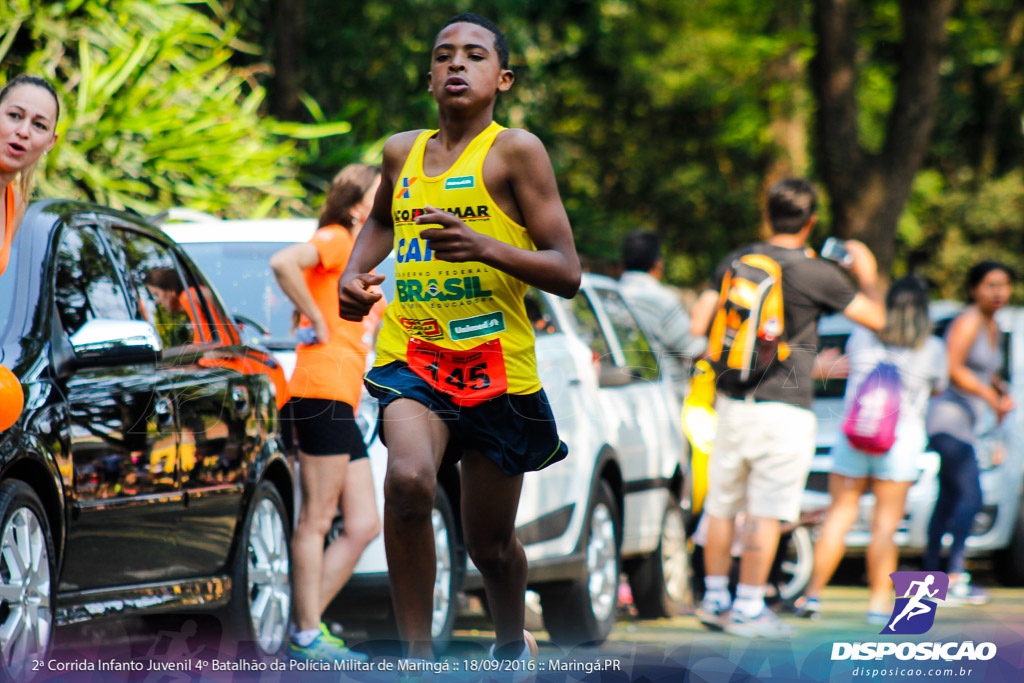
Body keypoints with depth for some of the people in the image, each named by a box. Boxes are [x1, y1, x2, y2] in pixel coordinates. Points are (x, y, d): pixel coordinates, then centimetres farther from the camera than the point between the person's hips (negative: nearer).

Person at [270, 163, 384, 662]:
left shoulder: (356, 254, 25)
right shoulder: (334, 241, -4)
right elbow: (283, 263, -25)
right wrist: (317, 323, -17)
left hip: (342, 402, 10)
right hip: (323, 391, -10)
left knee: (364, 526, 7)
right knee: (316, 520, -8)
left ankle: (307, 627, 8)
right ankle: (307, 636, -7)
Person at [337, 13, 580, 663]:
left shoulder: (516, 150, -4)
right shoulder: (402, 152, 10)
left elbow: (567, 274, -8)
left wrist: (485, 247, -23)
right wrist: (354, 273, 14)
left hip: (498, 366, -2)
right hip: (412, 358, 2)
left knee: (490, 542, 12)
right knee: (408, 480, -30)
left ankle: (513, 646, 44)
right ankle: (417, 655, -20)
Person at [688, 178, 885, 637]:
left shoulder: (735, 263, 4)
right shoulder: (818, 275, -9)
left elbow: (698, 326, 4)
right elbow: (875, 318, 1)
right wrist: (867, 276, 19)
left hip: (732, 404, 5)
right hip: (784, 406, -5)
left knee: (722, 506, 14)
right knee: (766, 513, -2)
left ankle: (714, 599, 21)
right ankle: (748, 607, -2)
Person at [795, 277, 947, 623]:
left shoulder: (861, 337, 2)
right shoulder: (933, 349, -3)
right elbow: (938, 386, 13)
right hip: (902, 439, -2)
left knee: (840, 514, 9)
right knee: (885, 523, 1)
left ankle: (813, 594, 10)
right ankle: (879, 602, -2)